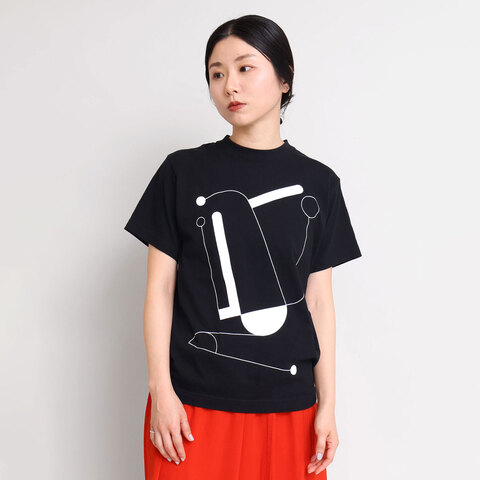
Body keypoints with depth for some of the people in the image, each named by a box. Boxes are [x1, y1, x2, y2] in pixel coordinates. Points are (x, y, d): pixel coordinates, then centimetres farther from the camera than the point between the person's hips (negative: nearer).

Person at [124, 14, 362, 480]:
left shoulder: (317, 183, 4)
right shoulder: (183, 173, 0)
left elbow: (319, 300, 5)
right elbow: (160, 287, 0)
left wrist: (327, 405, 3)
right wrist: (161, 390, -6)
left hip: (288, 405, 2)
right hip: (193, 403, -1)